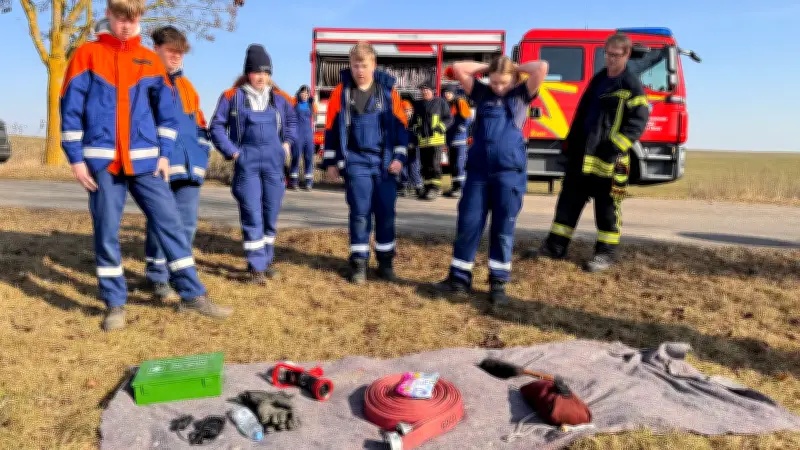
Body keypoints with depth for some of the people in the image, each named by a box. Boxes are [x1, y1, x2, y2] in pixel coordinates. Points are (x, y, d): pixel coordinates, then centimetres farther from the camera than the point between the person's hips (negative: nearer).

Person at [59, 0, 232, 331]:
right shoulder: (87, 55, 4)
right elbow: (70, 109, 1)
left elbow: (167, 110, 10)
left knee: (170, 223, 0)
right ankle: (115, 304, 15)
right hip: (102, 161, -2)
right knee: (106, 233, 3)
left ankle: (192, 295, 9)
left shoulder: (149, 60, 10)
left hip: (146, 159, 2)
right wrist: (76, 158, -5)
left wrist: (165, 154, 1)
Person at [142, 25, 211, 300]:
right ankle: (158, 277, 11)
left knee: (188, 223, 4)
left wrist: (202, 156, 13)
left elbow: (199, 125, 23)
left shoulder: (186, 86, 21)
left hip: (189, 165, 5)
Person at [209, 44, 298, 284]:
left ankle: (267, 260, 23)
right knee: (252, 216, -6)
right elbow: (216, 127, 4)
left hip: (274, 162, 3)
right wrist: (232, 152, -4)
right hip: (246, 163, -3)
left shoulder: (279, 98, 8)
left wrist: (287, 142, 11)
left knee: (271, 215, 9)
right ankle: (256, 266, 0)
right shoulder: (232, 96, -1)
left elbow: (292, 121, 25)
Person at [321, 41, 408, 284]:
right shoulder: (341, 91, 1)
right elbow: (331, 127, 5)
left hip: (385, 162, 1)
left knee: (386, 213, 6)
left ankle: (385, 261, 19)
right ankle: (359, 262, 10)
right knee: (360, 213, -1)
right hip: (356, 162, -1)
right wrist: (331, 161, 3)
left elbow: (400, 125, 5)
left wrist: (399, 156, -1)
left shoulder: (388, 90, 2)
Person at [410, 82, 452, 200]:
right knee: (425, 165, 9)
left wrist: (441, 127, -12)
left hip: (436, 138, -5)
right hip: (422, 139, 5)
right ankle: (427, 186, 17)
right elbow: (413, 120, 26)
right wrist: (415, 127, 6)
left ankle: (435, 188, -6)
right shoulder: (418, 104, 18)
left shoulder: (440, 102, 4)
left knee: (434, 164, -10)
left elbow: (449, 118, 3)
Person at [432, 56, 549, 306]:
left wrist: (516, 68, 8)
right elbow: (458, 69, 10)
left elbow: (542, 68, -5)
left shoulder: (522, 95, 7)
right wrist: (487, 67, 12)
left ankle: (498, 283, 11)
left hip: (510, 171, -2)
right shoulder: (481, 93, 12)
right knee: (468, 224, 2)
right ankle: (460, 278, 11)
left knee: (503, 228, 3)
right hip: (478, 169, 2)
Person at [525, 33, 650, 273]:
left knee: (607, 205, 2)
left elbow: (639, 120, -12)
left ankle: (606, 252, 13)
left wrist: (616, 147, -19)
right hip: (582, 151, 7)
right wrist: (571, 140, 16)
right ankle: (555, 245, 16)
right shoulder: (598, 78, 15)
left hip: (609, 156, -7)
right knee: (570, 197, 9)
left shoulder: (632, 85, -7)